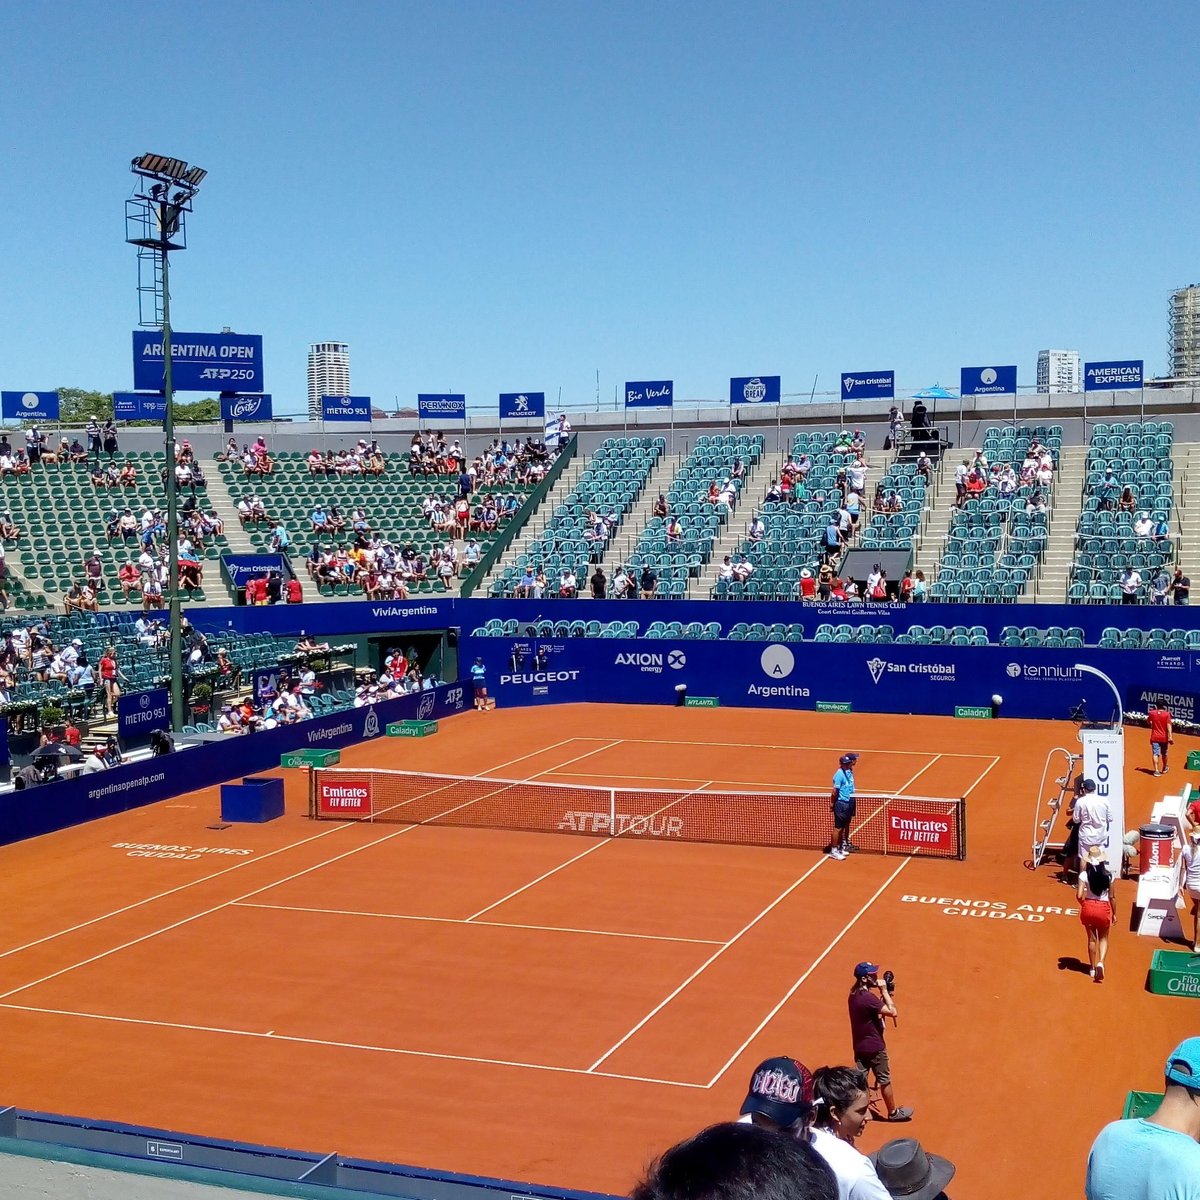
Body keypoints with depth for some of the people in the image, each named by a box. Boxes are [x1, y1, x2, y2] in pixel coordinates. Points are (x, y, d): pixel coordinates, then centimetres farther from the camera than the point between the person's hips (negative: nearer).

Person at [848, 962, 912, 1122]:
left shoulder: (854, 995, 2)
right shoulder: (868, 998, -26)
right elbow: (892, 1011, -28)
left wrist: (885, 993, 0)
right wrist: (884, 991, -20)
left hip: (860, 1046, 7)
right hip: (875, 1047, -7)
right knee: (885, 1080, 10)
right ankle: (893, 1113, 24)